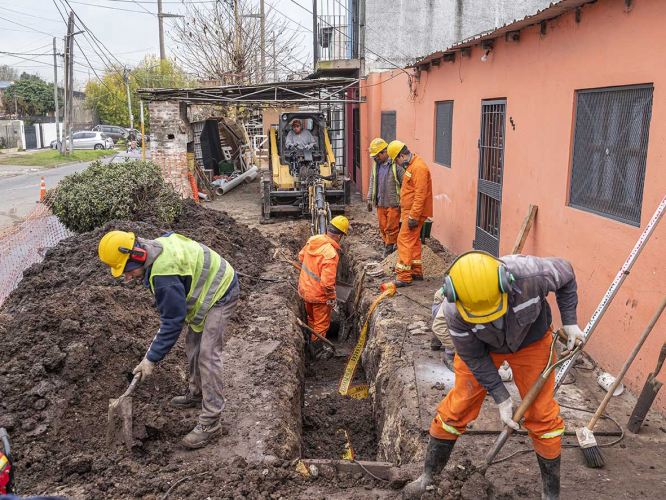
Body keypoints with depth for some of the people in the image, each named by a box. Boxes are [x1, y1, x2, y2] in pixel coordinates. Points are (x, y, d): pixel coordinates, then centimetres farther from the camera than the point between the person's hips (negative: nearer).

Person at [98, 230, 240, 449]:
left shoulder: (164, 275, -33)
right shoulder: (157, 245, -5)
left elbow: (173, 322, -26)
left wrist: (151, 359, -18)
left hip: (219, 295, -11)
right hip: (206, 289, 11)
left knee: (207, 354, -13)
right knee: (192, 345, 18)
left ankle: (210, 420, -8)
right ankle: (196, 393, 37)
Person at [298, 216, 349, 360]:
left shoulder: (313, 240, -9)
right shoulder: (330, 254, -32)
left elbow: (301, 256, 10)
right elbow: (327, 282, -31)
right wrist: (332, 298, -15)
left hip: (304, 288, 8)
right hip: (318, 295, -8)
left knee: (312, 319, 28)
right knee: (321, 324, 15)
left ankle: (313, 344, 48)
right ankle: (317, 351, 32)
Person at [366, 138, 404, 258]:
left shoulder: (396, 164, -14)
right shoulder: (376, 164, 10)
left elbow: (404, 184, -13)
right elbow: (372, 182, 20)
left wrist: (402, 202, -14)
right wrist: (370, 199, 16)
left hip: (393, 203, -7)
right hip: (380, 203, 7)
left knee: (391, 228, 1)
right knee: (383, 227, 12)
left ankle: (389, 250, 12)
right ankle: (387, 247, 26)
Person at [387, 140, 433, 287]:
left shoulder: (418, 168, -20)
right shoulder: (411, 166, 14)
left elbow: (421, 194, -25)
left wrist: (413, 216, -25)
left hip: (414, 212, -11)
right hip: (410, 211, 11)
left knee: (405, 240, -10)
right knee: (413, 240, 17)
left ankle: (404, 277, -7)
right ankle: (417, 271, 27)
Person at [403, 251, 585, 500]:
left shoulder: (530, 275, -39)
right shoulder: (454, 311, -36)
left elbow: (565, 272, -14)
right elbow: (473, 356, -18)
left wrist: (569, 321, -14)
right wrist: (501, 397, -18)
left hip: (530, 340, 1)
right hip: (481, 346, 0)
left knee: (541, 414, 3)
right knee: (458, 407, 2)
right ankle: (428, 475, 25)